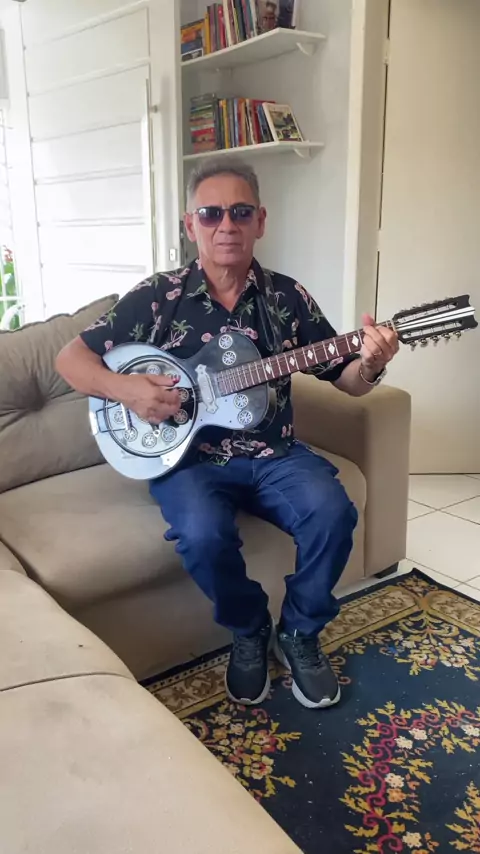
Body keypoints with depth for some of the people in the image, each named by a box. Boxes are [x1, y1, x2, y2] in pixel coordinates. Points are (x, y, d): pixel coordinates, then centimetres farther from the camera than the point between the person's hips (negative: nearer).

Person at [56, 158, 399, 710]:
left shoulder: (288, 298, 3)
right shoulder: (157, 297, -2)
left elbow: (348, 381, 7)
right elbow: (70, 358, 0)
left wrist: (371, 363, -17)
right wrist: (124, 388, -19)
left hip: (273, 453, 2)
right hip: (188, 456, -2)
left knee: (332, 513, -24)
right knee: (203, 535, -31)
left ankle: (298, 633, 5)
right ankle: (250, 630, 4)